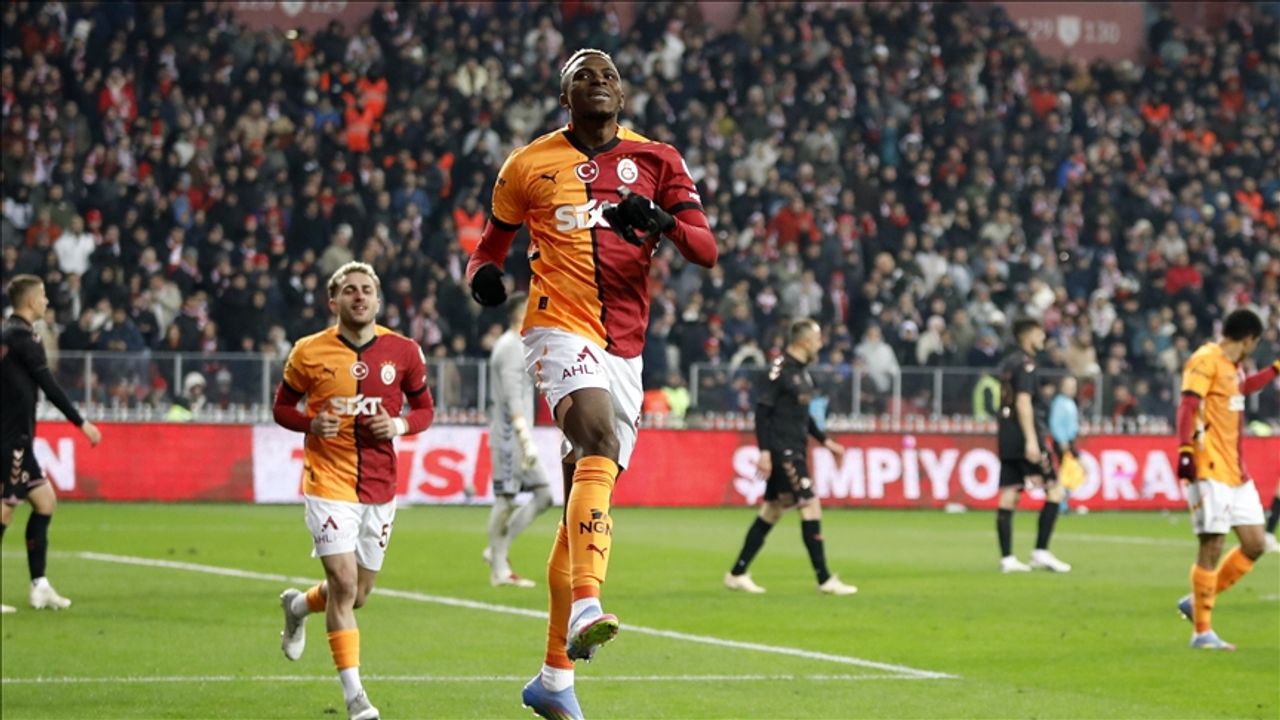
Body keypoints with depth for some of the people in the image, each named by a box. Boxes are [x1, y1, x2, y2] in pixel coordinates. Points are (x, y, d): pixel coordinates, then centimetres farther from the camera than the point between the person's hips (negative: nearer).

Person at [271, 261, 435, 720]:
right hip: (328, 483, -3)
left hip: (380, 488, 3)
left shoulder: (403, 352, 1)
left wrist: (399, 425, -10)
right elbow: (282, 406, 8)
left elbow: (424, 408, 11)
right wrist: (311, 423, -13)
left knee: (357, 595, 11)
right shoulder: (309, 353, -3)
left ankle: (298, 606, 45)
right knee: (344, 582, -15)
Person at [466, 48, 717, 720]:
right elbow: (492, 242, 18)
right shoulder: (528, 165, 7)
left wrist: (660, 222, -20)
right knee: (599, 440, -33)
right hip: (562, 329, -4)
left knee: (582, 510, 8)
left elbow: (707, 249, 1)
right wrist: (484, 274, -5)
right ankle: (585, 608, -47)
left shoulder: (656, 160, 10)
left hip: (625, 348, 4)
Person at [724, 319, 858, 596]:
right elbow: (762, 409, -17)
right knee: (811, 504, -11)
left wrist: (824, 440, 24)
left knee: (773, 509, 12)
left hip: (794, 450, 10)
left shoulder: (802, 370, 14)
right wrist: (764, 451, -21)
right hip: (781, 450, -10)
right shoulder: (781, 368, -14)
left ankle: (737, 574, 19)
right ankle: (824, 579, -8)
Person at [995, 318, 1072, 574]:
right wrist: (1031, 440, -22)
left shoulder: (1008, 363, 18)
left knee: (1009, 496, 5)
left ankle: (1007, 558, 1)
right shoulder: (1025, 363, -9)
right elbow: (1023, 401, -18)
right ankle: (1041, 552, -8)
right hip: (1023, 437, -9)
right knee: (1054, 490, -3)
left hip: (1006, 438, 9)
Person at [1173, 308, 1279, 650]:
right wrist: (1186, 450, -32)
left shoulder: (1231, 366, 17)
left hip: (1236, 473, 9)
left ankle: (1197, 602, 19)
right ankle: (1202, 632, 0)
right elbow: (1188, 406, -21)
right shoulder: (1206, 360, -10)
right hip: (1210, 471, -9)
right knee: (1212, 547, -7)